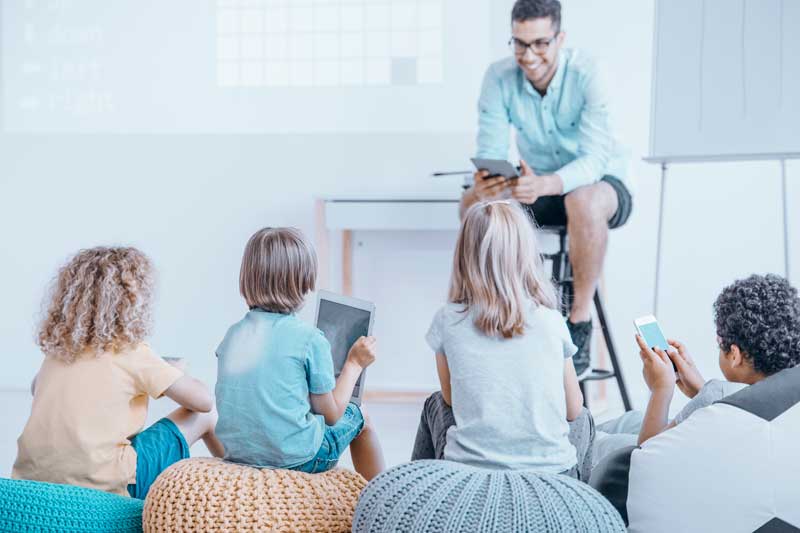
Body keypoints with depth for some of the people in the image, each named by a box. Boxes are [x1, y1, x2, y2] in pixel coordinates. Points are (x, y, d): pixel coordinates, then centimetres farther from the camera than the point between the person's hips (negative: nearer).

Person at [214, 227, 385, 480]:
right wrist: (355, 364, 6)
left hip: (237, 455, 6)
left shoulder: (232, 335, 1)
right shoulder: (310, 339, -14)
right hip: (296, 458, -6)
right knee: (357, 416, 22)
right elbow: (330, 415, -6)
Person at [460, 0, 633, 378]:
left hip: (601, 183, -4)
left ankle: (580, 323, -24)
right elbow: (490, 150, -17)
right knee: (473, 201, -23)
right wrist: (483, 182, -42)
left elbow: (596, 157, -33)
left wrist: (545, 184, -53)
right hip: (540, 189, 4)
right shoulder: (499, 77, -14)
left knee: (584, 201, -40)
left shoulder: (586, 75, -25)